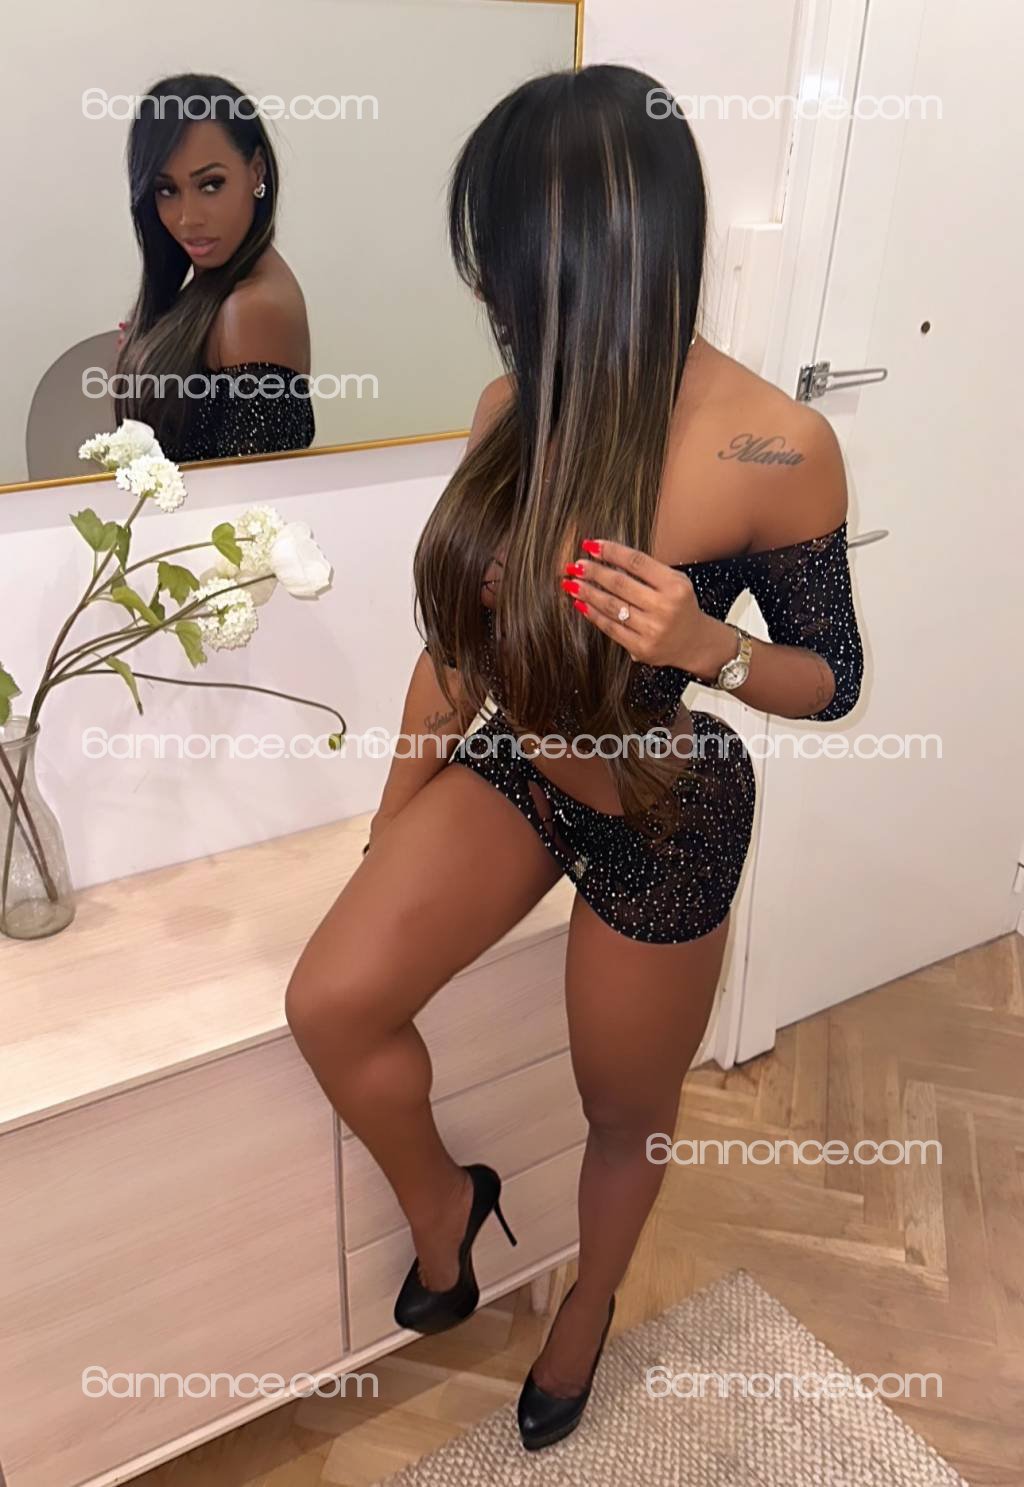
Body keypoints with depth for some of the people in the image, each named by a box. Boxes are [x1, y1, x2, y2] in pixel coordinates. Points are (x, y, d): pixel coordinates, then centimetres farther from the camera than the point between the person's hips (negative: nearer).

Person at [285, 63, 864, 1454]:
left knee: (627, 1113, 16)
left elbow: (834, 679, -11)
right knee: (330, 1003, -10)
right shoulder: (518, 407, -10)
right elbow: (461, 629, 1)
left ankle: (590, 1304, 51)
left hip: (665, 817, -4)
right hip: (515, 766, 4)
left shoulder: (775, 450, -23)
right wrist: (397, 815, 10)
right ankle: (441, 1198, 23)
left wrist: (706, 644, -34)